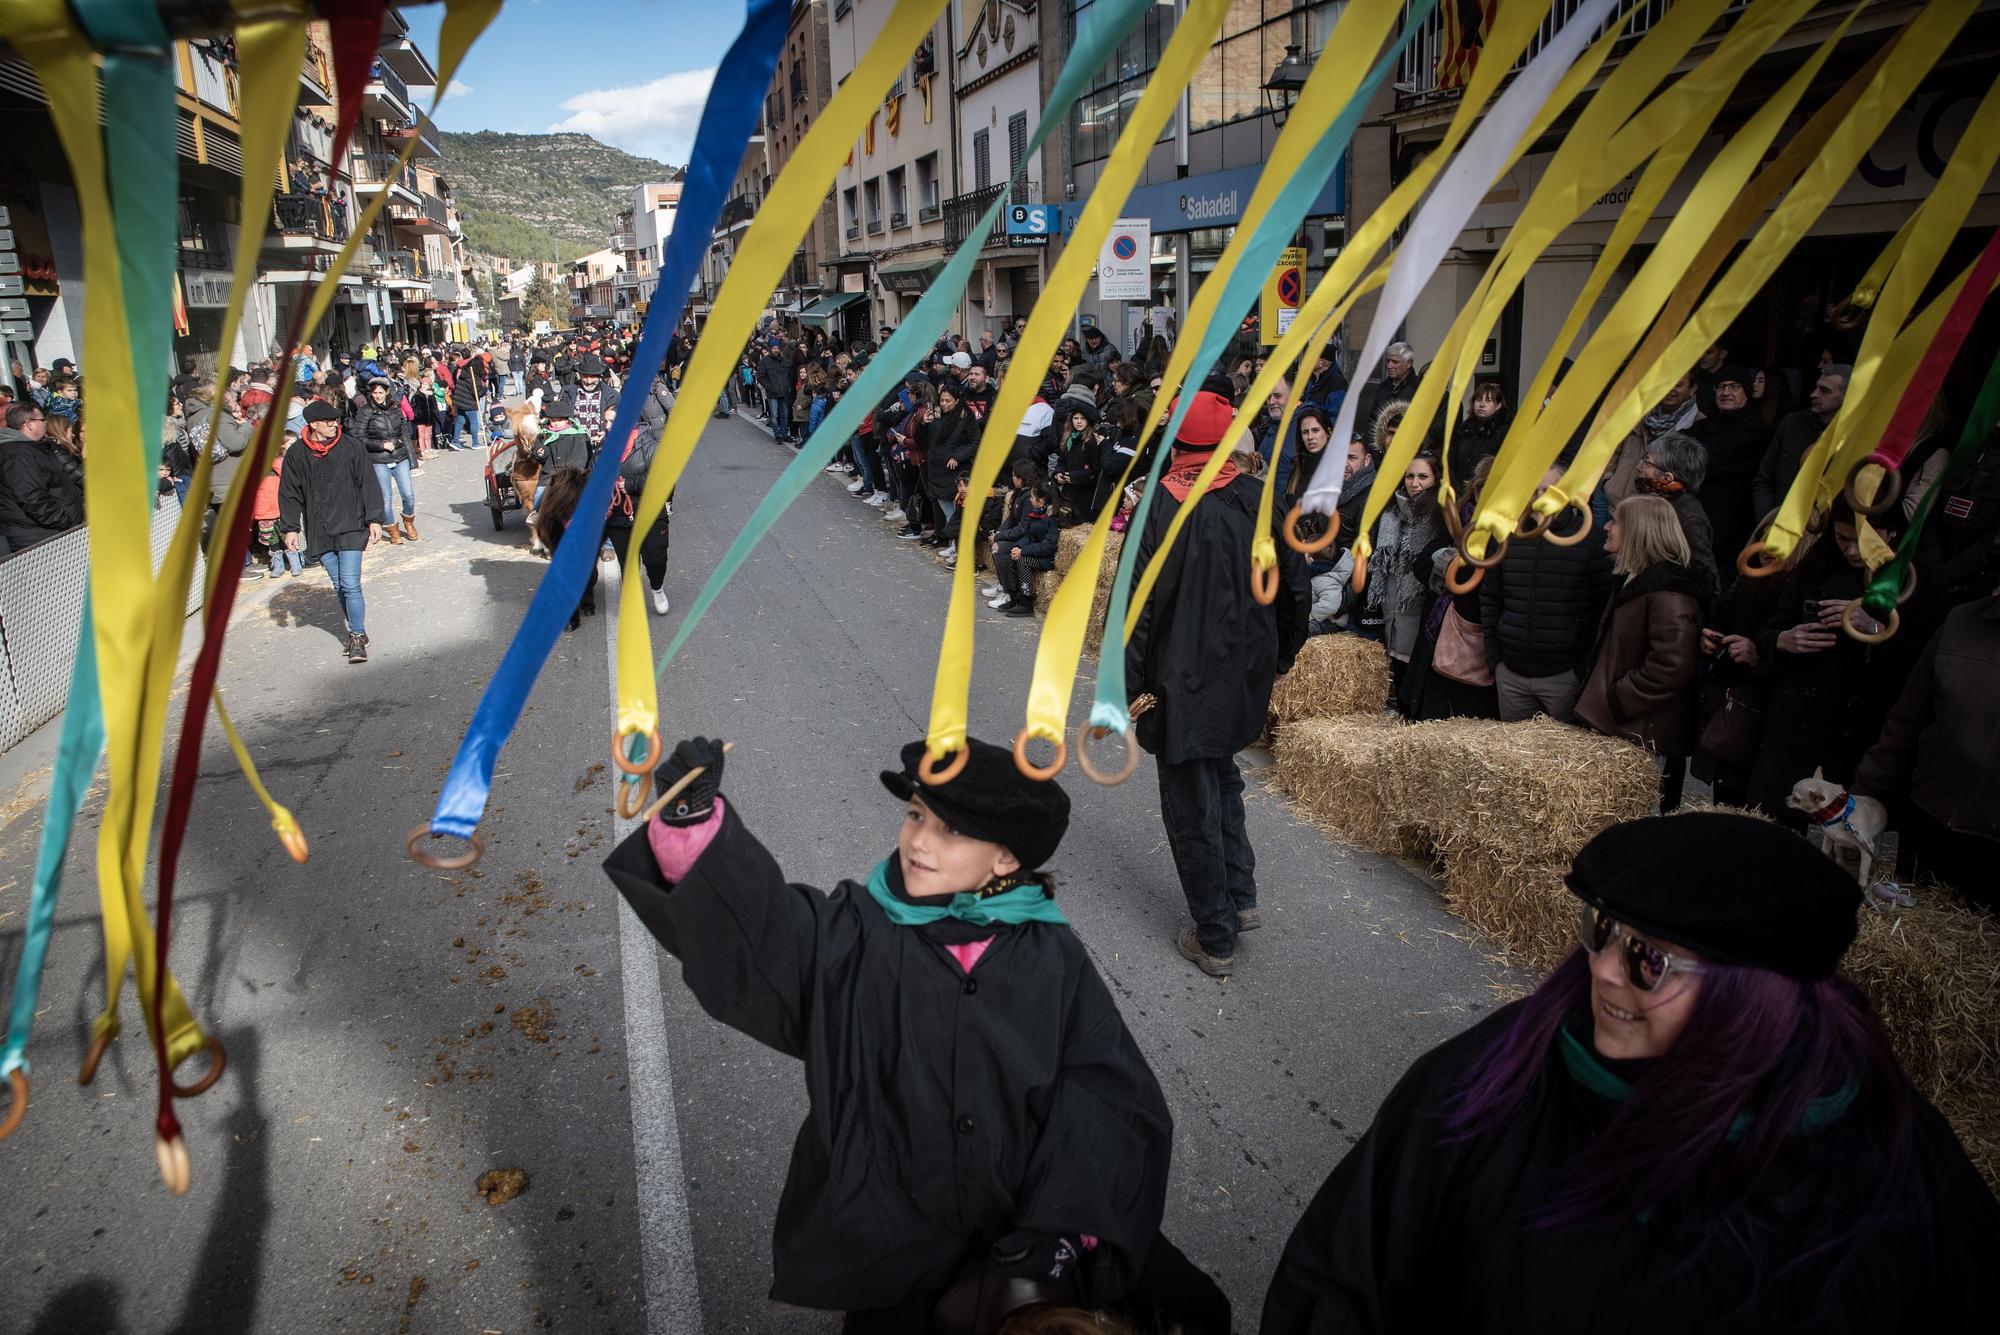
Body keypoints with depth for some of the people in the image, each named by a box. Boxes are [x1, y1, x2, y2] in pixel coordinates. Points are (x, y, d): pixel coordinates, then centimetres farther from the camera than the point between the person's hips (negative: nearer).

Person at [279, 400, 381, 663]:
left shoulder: (351, 447, -1)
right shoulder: (296, 455, 2)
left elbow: (367, 484, 3)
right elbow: (289, 494, 8)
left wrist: (373, 519, 0)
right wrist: (290, 528, 5)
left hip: (350, 527, -2)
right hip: (319, 532, 2)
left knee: (350, 584, -11)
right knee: (339, 586, 8)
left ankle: (358, 636, -2)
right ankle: (356, 632, 20)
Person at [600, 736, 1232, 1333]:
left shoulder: (1052, 959, -5)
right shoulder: (850, 936, -7)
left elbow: (1107, 1101, -8)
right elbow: (746, 922, -24)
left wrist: (1059, 1229, -19)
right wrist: (693, 815, -40)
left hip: (1031, 1224, 1)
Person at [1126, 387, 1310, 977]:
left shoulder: (1160, 508, -17)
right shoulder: (1260, 501, -1)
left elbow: (1138, 606, -18)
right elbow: (1296, 590, 7)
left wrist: (1128, 685, -10)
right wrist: (1277, 659, 20)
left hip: (1184, 682, -5)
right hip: (1246, 679, 6)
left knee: (1192, 807, 6)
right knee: (1221, 777, 27)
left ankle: (1215, 939, 16)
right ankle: (1240, 898, 31)